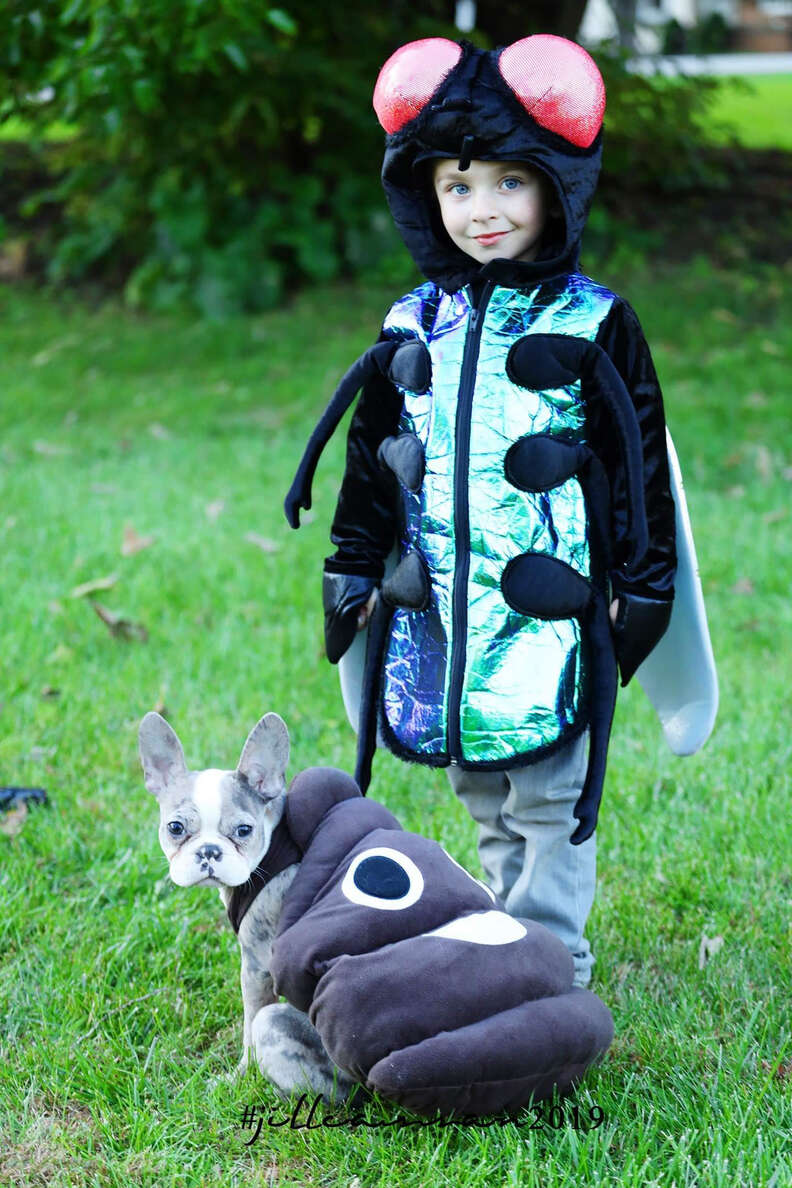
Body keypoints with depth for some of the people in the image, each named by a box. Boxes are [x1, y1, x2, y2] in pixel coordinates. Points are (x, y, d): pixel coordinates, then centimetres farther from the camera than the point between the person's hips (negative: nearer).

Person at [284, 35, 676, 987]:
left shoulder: (594, 325, -3)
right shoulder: (414, 327, 9)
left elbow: (639, 463, -1)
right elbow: (370, 460, 16)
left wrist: (638, 589, -2)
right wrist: (350, 572, 15)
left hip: (552, 616, -4)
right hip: (440, 616, 5)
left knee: (548, 802, -1)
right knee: (483, 801, 14)